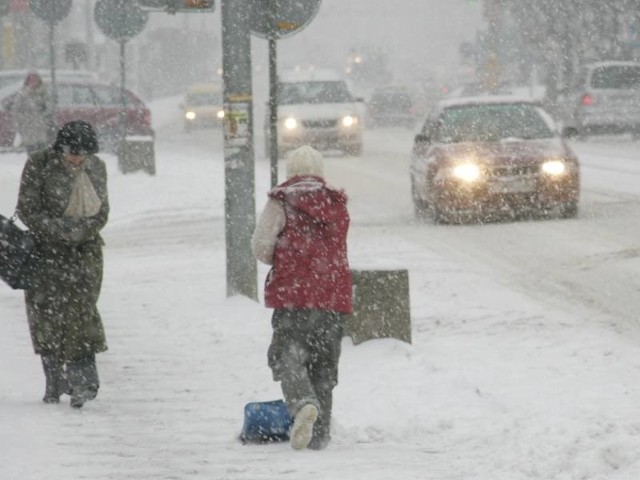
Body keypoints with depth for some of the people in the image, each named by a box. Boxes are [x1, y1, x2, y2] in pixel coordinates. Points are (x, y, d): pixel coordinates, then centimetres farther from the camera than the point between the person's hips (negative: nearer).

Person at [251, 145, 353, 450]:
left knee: (287, 355, -3)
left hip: (293, 292, -4)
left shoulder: (282, 201, -2)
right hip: (334, 293, 4)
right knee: (324, 364, 11)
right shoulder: (337, 204, 13)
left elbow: (260, 245, -8)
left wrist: (279, 261, 11)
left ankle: (303, 403, -32)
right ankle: (320, 433, 11)